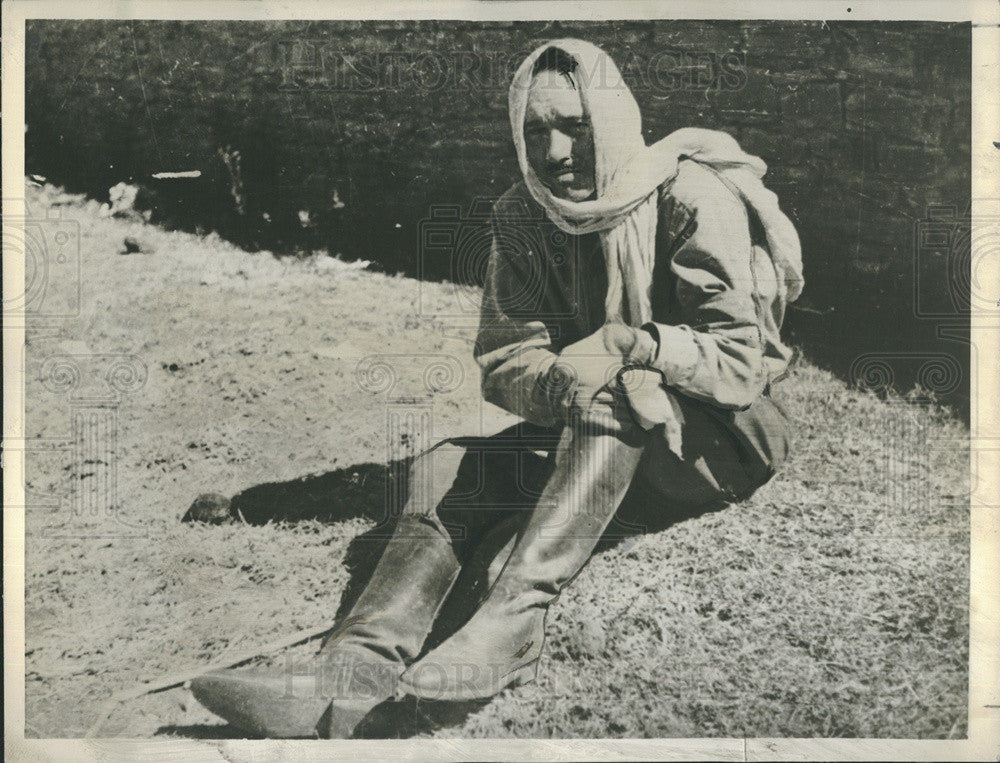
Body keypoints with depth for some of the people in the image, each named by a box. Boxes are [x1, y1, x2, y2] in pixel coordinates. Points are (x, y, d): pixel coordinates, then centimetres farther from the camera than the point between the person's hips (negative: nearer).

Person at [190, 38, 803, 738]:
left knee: (624, 395, -38)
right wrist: (566, 383, -30)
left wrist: (630, 345, -35)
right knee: (447, 468, -18)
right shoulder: (521, 219, -1)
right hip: (596, 436, 5)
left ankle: (510, 628, -44)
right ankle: (349, 679, -34)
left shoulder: (691, 197, -15)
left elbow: (739, 363, -19)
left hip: (723, 437, -4)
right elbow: (505, 364, -7)